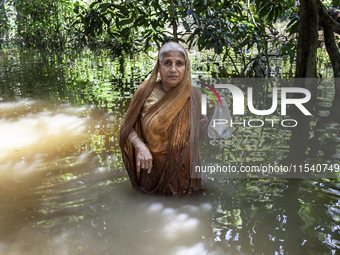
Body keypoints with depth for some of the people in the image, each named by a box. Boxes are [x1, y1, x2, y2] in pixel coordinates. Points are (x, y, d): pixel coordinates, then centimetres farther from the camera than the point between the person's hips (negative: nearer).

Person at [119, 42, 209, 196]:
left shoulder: (193, 95, -8)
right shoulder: (145, 92, -10)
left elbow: (200, 134, -3)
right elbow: (128, 125, -3)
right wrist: (140, 146, -20)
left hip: (184, 170, 1)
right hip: (152, 166, 0)